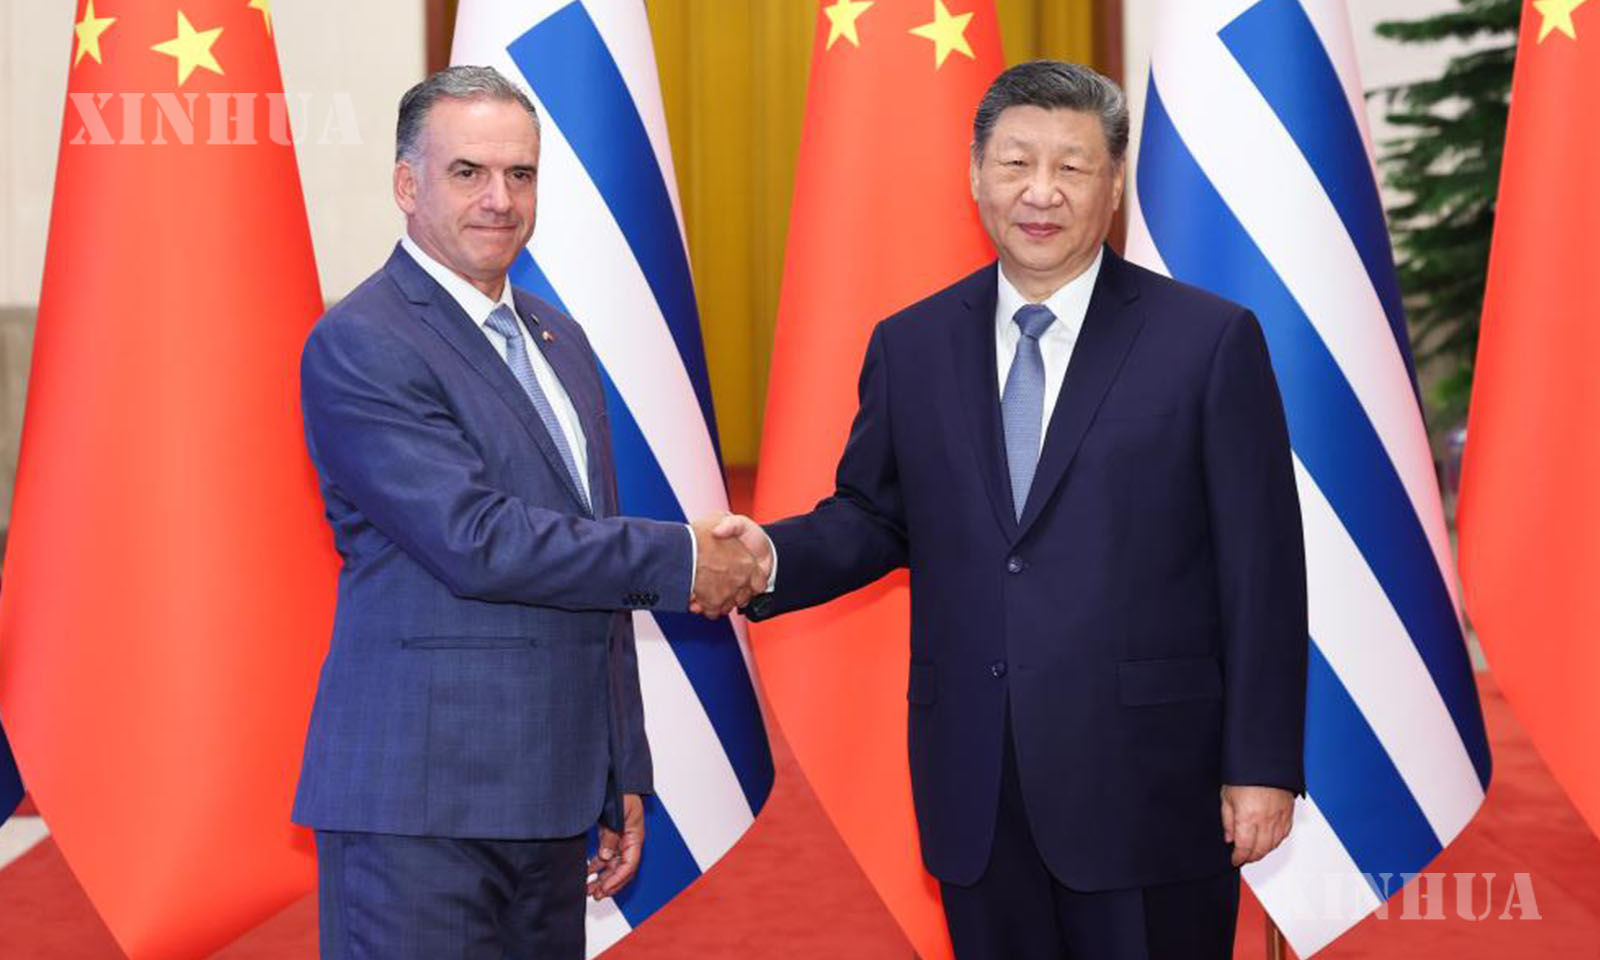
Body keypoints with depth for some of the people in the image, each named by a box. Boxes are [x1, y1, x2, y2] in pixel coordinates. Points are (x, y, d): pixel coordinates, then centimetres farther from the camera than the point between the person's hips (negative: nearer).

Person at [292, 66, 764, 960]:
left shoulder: (558, 338, 16)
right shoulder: (358, 345, -10)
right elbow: (476, 541, -20)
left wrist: (623, 780, 18)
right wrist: (680, 559, -13)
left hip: (549, 796, 8)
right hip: (421, 805, -7)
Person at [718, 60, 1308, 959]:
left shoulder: (1210, 340, -5)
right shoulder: (911, 345, 7)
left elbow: (1261, 568, -5)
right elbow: (874, 516, 14)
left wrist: (1263, 765, -7)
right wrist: (775, 556, -8)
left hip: (1145, 780, -3)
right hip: (976, 783, 4)